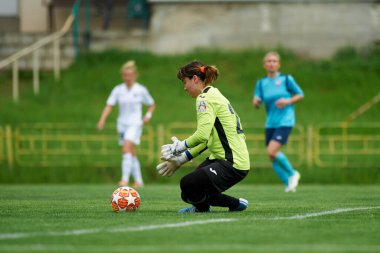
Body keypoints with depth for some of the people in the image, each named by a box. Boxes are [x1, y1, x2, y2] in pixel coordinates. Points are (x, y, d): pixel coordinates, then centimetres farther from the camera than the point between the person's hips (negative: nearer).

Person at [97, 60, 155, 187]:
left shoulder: (141, 90, -2)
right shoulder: (118, 90, 2)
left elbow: (152, 105, 11)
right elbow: (109, 105, -4)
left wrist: (148, 115, -6)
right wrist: (102, 119, -19)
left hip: (135, 124, -4)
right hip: (122, 124, 4)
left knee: (126, 149, -21)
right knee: (131, 153, 9)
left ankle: (125, 179, -23)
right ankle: (138, 181, 19)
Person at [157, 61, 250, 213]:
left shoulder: (205, 99, -12)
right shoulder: (213, 95, 20)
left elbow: (202, 135, -25)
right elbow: (207, 139, 22)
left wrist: (180, 146, -8)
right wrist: (181, 159, 19)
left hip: (233, 165, -10)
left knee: (188, 185, -23)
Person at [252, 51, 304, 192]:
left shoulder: (286, 79, -3)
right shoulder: (261, 83, 7)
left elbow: (300, 95, 5)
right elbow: (257, 103, 3)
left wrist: (288, 101, -13)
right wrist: (256, 102, -21)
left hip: (285, 121, -5)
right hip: (270, 123, 5)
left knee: (272, 151, -20)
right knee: (272, 157, 4)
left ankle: (292, 174, 2)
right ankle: (288, 183, 23)